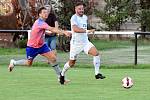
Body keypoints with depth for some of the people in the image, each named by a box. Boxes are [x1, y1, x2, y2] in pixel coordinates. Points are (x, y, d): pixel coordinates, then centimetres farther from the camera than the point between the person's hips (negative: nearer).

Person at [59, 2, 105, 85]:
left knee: (96, 53, -18)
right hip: (76, 43, -6)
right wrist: (87, 31, -40)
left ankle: (97, 73, -14)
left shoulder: (85, 17, 8)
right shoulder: (74, 17, -16)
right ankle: (62, 74, 35)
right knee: (71, 63, 7)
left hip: (85, 42, 6)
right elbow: (75, 29, -35)